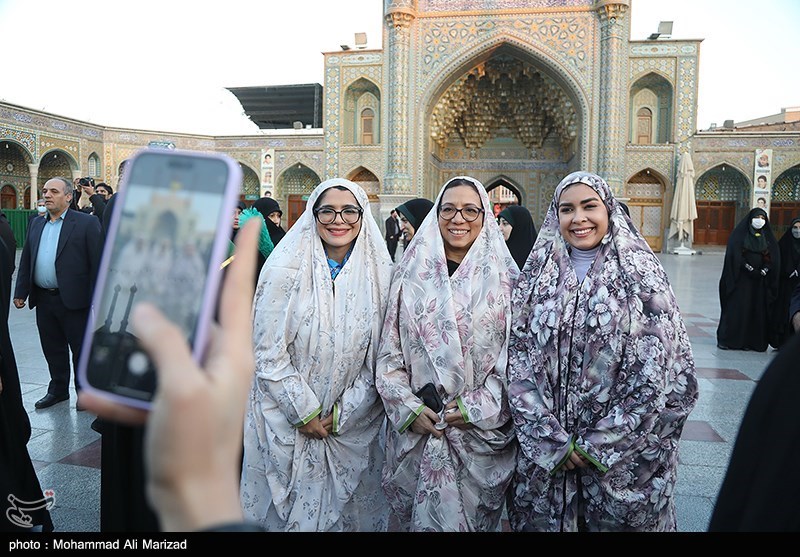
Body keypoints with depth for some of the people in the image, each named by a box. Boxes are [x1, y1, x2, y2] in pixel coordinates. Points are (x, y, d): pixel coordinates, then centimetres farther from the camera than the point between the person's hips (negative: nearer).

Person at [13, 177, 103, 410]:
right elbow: (26, 260, 16)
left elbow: (97, 262, -9)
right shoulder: (36, 224, 13)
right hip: (43, 300, 6)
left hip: (73, 299, -6)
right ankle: (58, 389, 30)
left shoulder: (86, 223, -6)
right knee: (53, 349, 15)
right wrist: (21, 292, 9)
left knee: (81, 349, 5)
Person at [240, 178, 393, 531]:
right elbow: (269, 354, -11)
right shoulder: (286, 270, -11)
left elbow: (377, 358, -1)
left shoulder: (378, 274, -2)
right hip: (289, 423, -2)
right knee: (289, 512, 12)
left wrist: (341, 415, -7)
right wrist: (305, 412, -11)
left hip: (352, 424, 3)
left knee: (347, 511, 16)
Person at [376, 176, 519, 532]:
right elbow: (389, 352, 3)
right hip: (416, 428, 1)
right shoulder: (411, 274, 3)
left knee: (473, 517, 11)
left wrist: (477, 408, -10)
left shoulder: (504, 277, 0)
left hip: (482, 431, -1)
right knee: (420, 517, 13)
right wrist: (409, 408, -7)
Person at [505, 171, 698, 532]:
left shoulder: (641, 275, -5)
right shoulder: (537, 275, 2)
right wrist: (553, 440, -10)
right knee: (542, 520, 15)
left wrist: (599, 444, -12)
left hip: (624, 456, -2)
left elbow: (661, 375, -9)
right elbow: (518, 358, -3)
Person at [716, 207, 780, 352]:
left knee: (758, 310, 4)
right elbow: (734, 255, -10)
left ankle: (755, 341, 11)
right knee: (736, 309, -4)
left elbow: (774, 257, 3)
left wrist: (764, 271, -12)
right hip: (741, 278, -4)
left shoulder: (768, 237, 10)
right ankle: (727, 339, 2)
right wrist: (749, 268, -17)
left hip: (760, 280, 4)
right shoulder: (739, 234, -1)